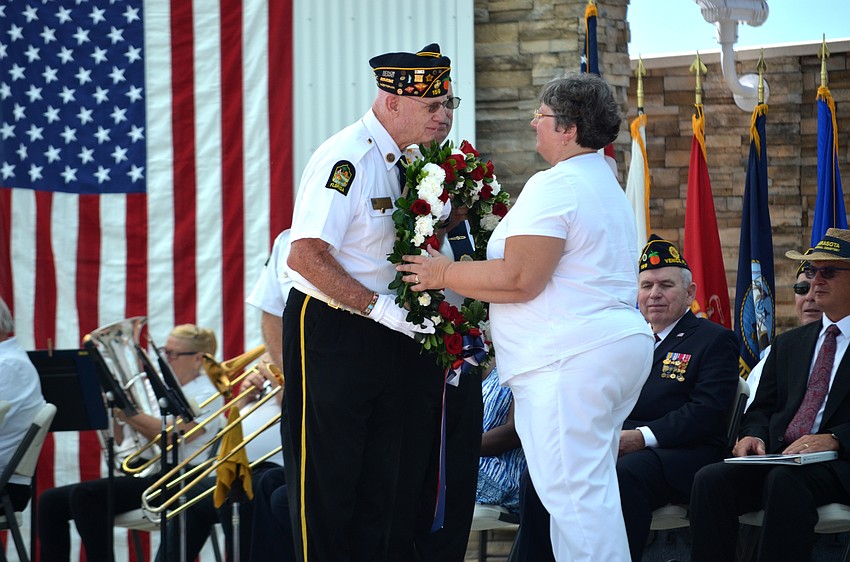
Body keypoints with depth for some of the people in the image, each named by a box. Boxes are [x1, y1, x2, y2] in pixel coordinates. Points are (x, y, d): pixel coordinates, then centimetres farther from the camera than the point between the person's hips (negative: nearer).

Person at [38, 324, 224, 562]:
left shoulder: (207, 394, -1)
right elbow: (121, 439, 18)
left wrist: (126, 411, -18)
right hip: (135, 475, 9)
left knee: (84, 495, -28)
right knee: (51, 501, -5)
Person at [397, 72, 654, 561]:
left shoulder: (555, 186, -13)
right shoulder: (608, 186, 21)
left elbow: (518, 278, -20)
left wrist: (444, 274, -8)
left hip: (573, 362, -11)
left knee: (573, 493, -10)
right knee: (592, 492, 12)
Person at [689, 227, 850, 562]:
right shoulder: (788, 344, 26)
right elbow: (762, 407, 20)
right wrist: (753, 435, -3)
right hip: (776, 457, 5)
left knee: (785, 480, -37)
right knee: (711, 480, -24)